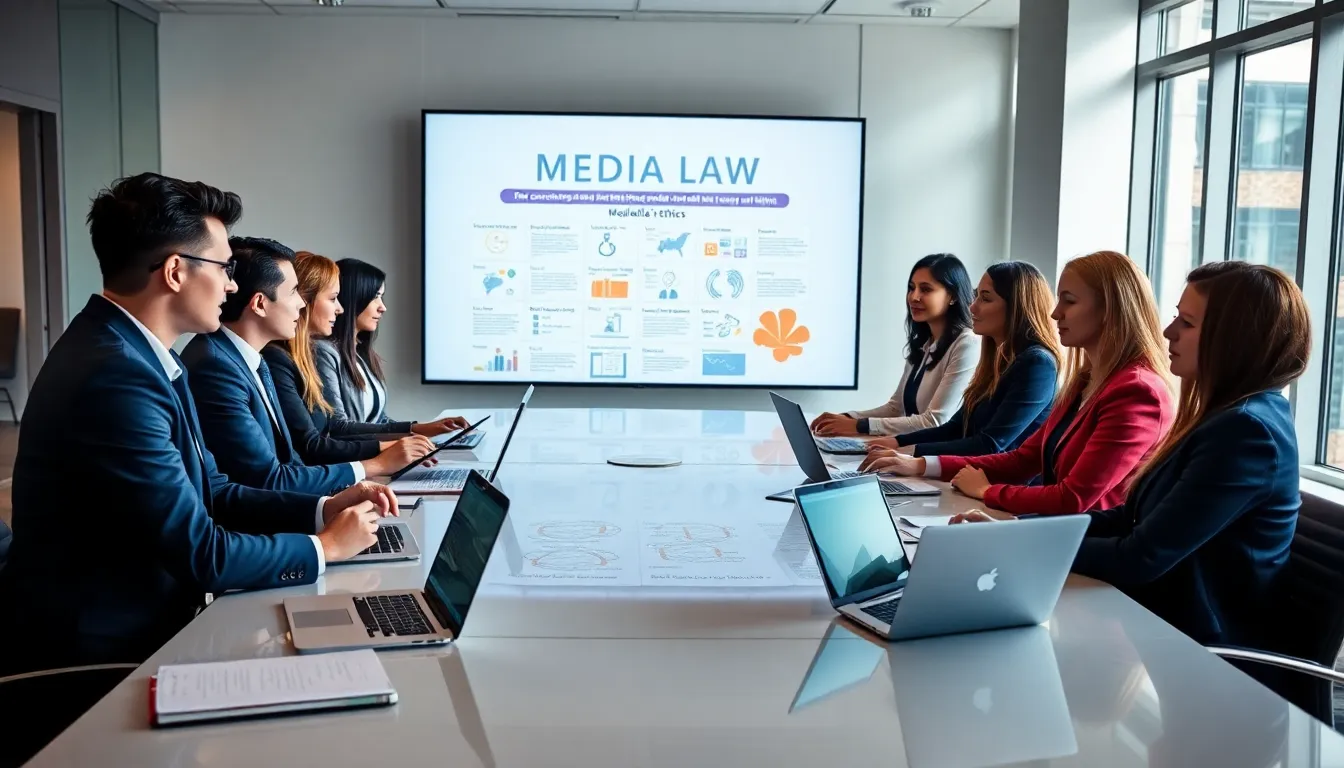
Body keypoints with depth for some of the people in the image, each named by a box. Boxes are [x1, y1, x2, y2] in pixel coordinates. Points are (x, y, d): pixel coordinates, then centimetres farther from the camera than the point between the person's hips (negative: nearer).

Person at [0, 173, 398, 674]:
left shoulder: (139, 352, 5)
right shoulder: (114, 375, -26)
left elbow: (210, 493, 11)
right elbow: (202, 554, -23)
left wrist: (324, 508, 0)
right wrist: (325, 546, -9)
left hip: (140, 623, 8)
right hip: (96, 651, -8)